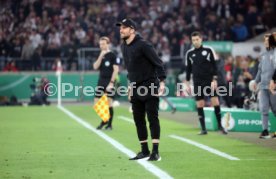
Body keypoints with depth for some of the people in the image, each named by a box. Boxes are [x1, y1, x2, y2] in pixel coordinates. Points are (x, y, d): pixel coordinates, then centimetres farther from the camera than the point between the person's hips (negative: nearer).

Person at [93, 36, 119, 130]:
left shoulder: (113, 55, -5)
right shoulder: (100, 56, 13)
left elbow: (116, 70, -10)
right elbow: (95, 67, 1)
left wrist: (111, 83, -15)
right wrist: (101, 56, -9)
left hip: (109, 82, -6)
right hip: (101, 81, 6)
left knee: (109, 103, -6)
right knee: (97, 102, 2)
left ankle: (109, 124, 4)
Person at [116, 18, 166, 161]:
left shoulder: (143, 45, -14)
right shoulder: (124, 47, 10)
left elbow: (158, 62, -15)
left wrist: (161, 81, -22)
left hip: (150, 87, -8)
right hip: (136, 89, 8)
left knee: (152, 118, -7)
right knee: (138, 120, 9)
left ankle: (155, 152, -8)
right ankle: (144, 151, 17)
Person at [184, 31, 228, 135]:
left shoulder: (208, 50, 1)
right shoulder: (189, 53, 6)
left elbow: (214, 66, 2)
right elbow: (188, 69, 12)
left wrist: (214, 80, -7)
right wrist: (187, 83, 9)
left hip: (210, 81, -1)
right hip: (197, 83, 1)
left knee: (215, 102, -7)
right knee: (200, 105, 0)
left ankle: (220, 126, 5)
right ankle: (203, 129, 6)